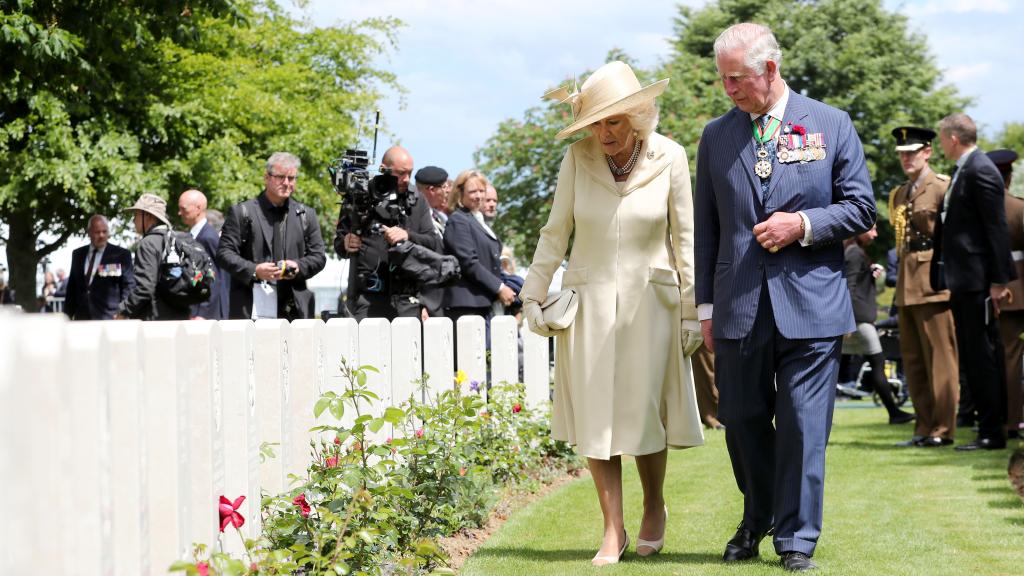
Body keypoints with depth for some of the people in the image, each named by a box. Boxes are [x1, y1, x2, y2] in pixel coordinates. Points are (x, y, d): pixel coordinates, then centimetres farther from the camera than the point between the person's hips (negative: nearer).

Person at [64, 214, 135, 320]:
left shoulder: (121, 255, 1)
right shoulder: (77, 254, 15)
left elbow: (129, 286, 1)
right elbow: (72, 288, 18)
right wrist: (68, 315, 13)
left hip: (108, 318, -4)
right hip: (82, 318, 4)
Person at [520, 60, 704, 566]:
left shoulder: (669, 158, -6)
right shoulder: (579, 159, -4)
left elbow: (685, 238, -1)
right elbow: (555, 232, 5)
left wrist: (692, 310, -1)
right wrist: (534, 294, 4)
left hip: (649, 300, -1)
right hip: (589, 301, 1)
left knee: (643, 413, -1)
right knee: (595, 416, -1)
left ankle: (655, 507, 26)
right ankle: (613, 530, 7)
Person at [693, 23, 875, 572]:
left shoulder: (832, 125, 3)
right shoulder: (716, 136, 10)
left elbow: (861, 208, 4)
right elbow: (707, 228, 12)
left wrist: (803, 225, -12)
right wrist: (706, 305, 8)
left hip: (811, 304, -3)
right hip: (739, 307, 3)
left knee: (803, 425, -3)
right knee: (742, 422, 9)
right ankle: (757, 519, 30)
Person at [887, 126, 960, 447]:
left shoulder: (942, 187, -5)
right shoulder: (899, 195, 18)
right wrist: (900, 282, 16)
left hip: (933, 281, -8)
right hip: (906, 286, 8)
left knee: (939, 357, -6)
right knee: (913, 360, 9)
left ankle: (942, 429, -3)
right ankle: (924, 428, 15)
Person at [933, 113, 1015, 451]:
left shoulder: (981, 172, -14)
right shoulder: (963, 171, 16)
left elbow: (997, 229, -17)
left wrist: (998, 280, -19)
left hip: (978, 281, -10)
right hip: (963, 282, 10)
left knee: (982, 355, -6)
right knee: (972, 356, 13)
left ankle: (992, 433, -2)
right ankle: (990, 426, 18)